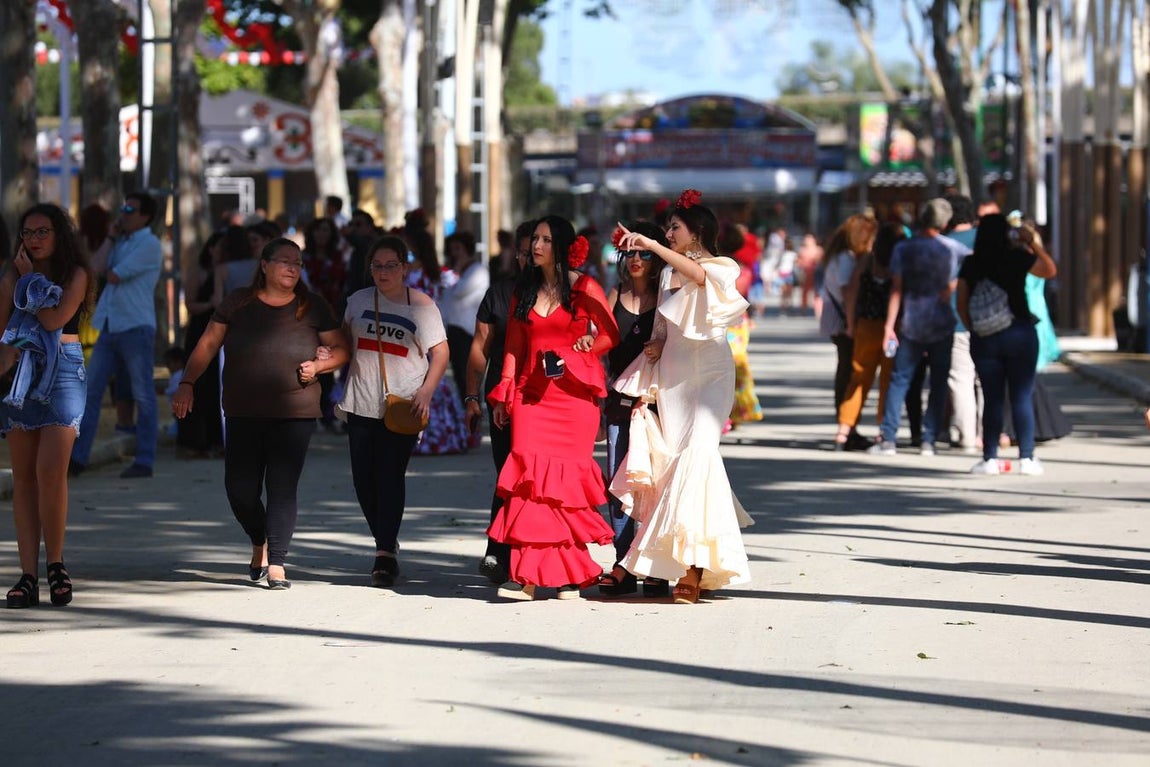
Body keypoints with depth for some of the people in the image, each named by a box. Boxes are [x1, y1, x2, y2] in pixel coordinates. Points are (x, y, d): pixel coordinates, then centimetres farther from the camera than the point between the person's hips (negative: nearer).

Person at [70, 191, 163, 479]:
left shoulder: (149, 244, -7)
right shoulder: (121, 242, 19)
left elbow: (113, 276, -12)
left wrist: (105, 272, 9)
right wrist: (110, 238, 7)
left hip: (136, 327, -8)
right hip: (109, 326, 8)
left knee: (143, 396, -1)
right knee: (90, 391, 4)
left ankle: (144, 461, 2)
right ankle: (77, 457, 6)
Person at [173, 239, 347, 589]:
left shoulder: (312, 307, 6)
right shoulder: (238, 303, 6)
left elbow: (340, 349, 11)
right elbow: (208, 344, 7)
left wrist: (318, 365, -8)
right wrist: (187, 384, -1)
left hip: (294, 414, -1)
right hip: (244, 414, 1)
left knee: (282, 487, -8)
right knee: (240, 487, -1)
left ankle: (276, 563, -3)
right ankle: (259, 543, 27)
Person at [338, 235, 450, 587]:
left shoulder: (421, 304, 0)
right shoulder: (359, 300, 10)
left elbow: (440, 352, -1)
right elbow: (345, 343, 23)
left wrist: (426, 392, -13)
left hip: (403, 405, -4)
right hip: (362, 402, 4)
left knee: (390, 475, -11)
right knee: (363, 476, 3)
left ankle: (385, 552, -11)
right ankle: (386, 544, 20)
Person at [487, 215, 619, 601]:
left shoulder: (584, 288, 0)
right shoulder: (525, 290, 14)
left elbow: (611, 335, 2)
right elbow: (514, 347, 16)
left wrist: (574, 356, -10)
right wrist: (503, 395, 11)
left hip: (572, 393, -3)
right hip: (531, 393, 3)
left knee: (565, 478, -4)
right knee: (531, 476, -8)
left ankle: (567, 573, 4)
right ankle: (528, 575, -11)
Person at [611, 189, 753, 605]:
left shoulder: (720, 269, -1)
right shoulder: (668, 273, 17)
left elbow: (698, 274, -25)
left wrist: (651, 245, -31)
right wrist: (657, 344, 2)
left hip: (709, 373, -6)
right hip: (672, 374, 6)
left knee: (697, 452, -19)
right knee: (674, 457, -2)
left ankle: (696, 564, -22)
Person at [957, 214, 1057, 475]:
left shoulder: (970, 265, 0)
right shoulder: (1017, 258, -6)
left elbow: (961, 304, 3)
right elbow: (1050, 270, 10)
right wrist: (1034, 244, 17)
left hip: (984, 338, 2)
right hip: (1019, 333, -2)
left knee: (992, 399, 6)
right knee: (1022, 397, 3)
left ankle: (989, 458, 5)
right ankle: (1026, 458, 2)